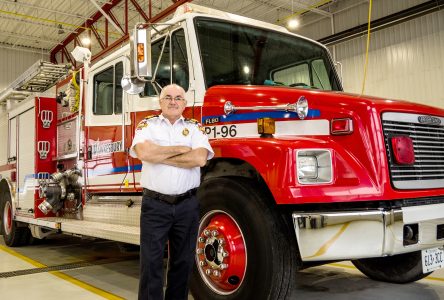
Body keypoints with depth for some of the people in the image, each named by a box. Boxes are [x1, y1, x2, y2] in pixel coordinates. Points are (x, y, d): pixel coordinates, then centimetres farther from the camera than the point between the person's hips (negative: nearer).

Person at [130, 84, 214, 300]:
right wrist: (181, 149, -8)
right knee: (151, 261, 2)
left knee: (183, 261, 12)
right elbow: (143, 152, -15)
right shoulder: (147, 125, 6)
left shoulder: (195, 127, 8)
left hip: (187, 205, 2)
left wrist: (158, 156, -9)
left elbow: (199, 159, -11)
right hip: (155, 204, -1)